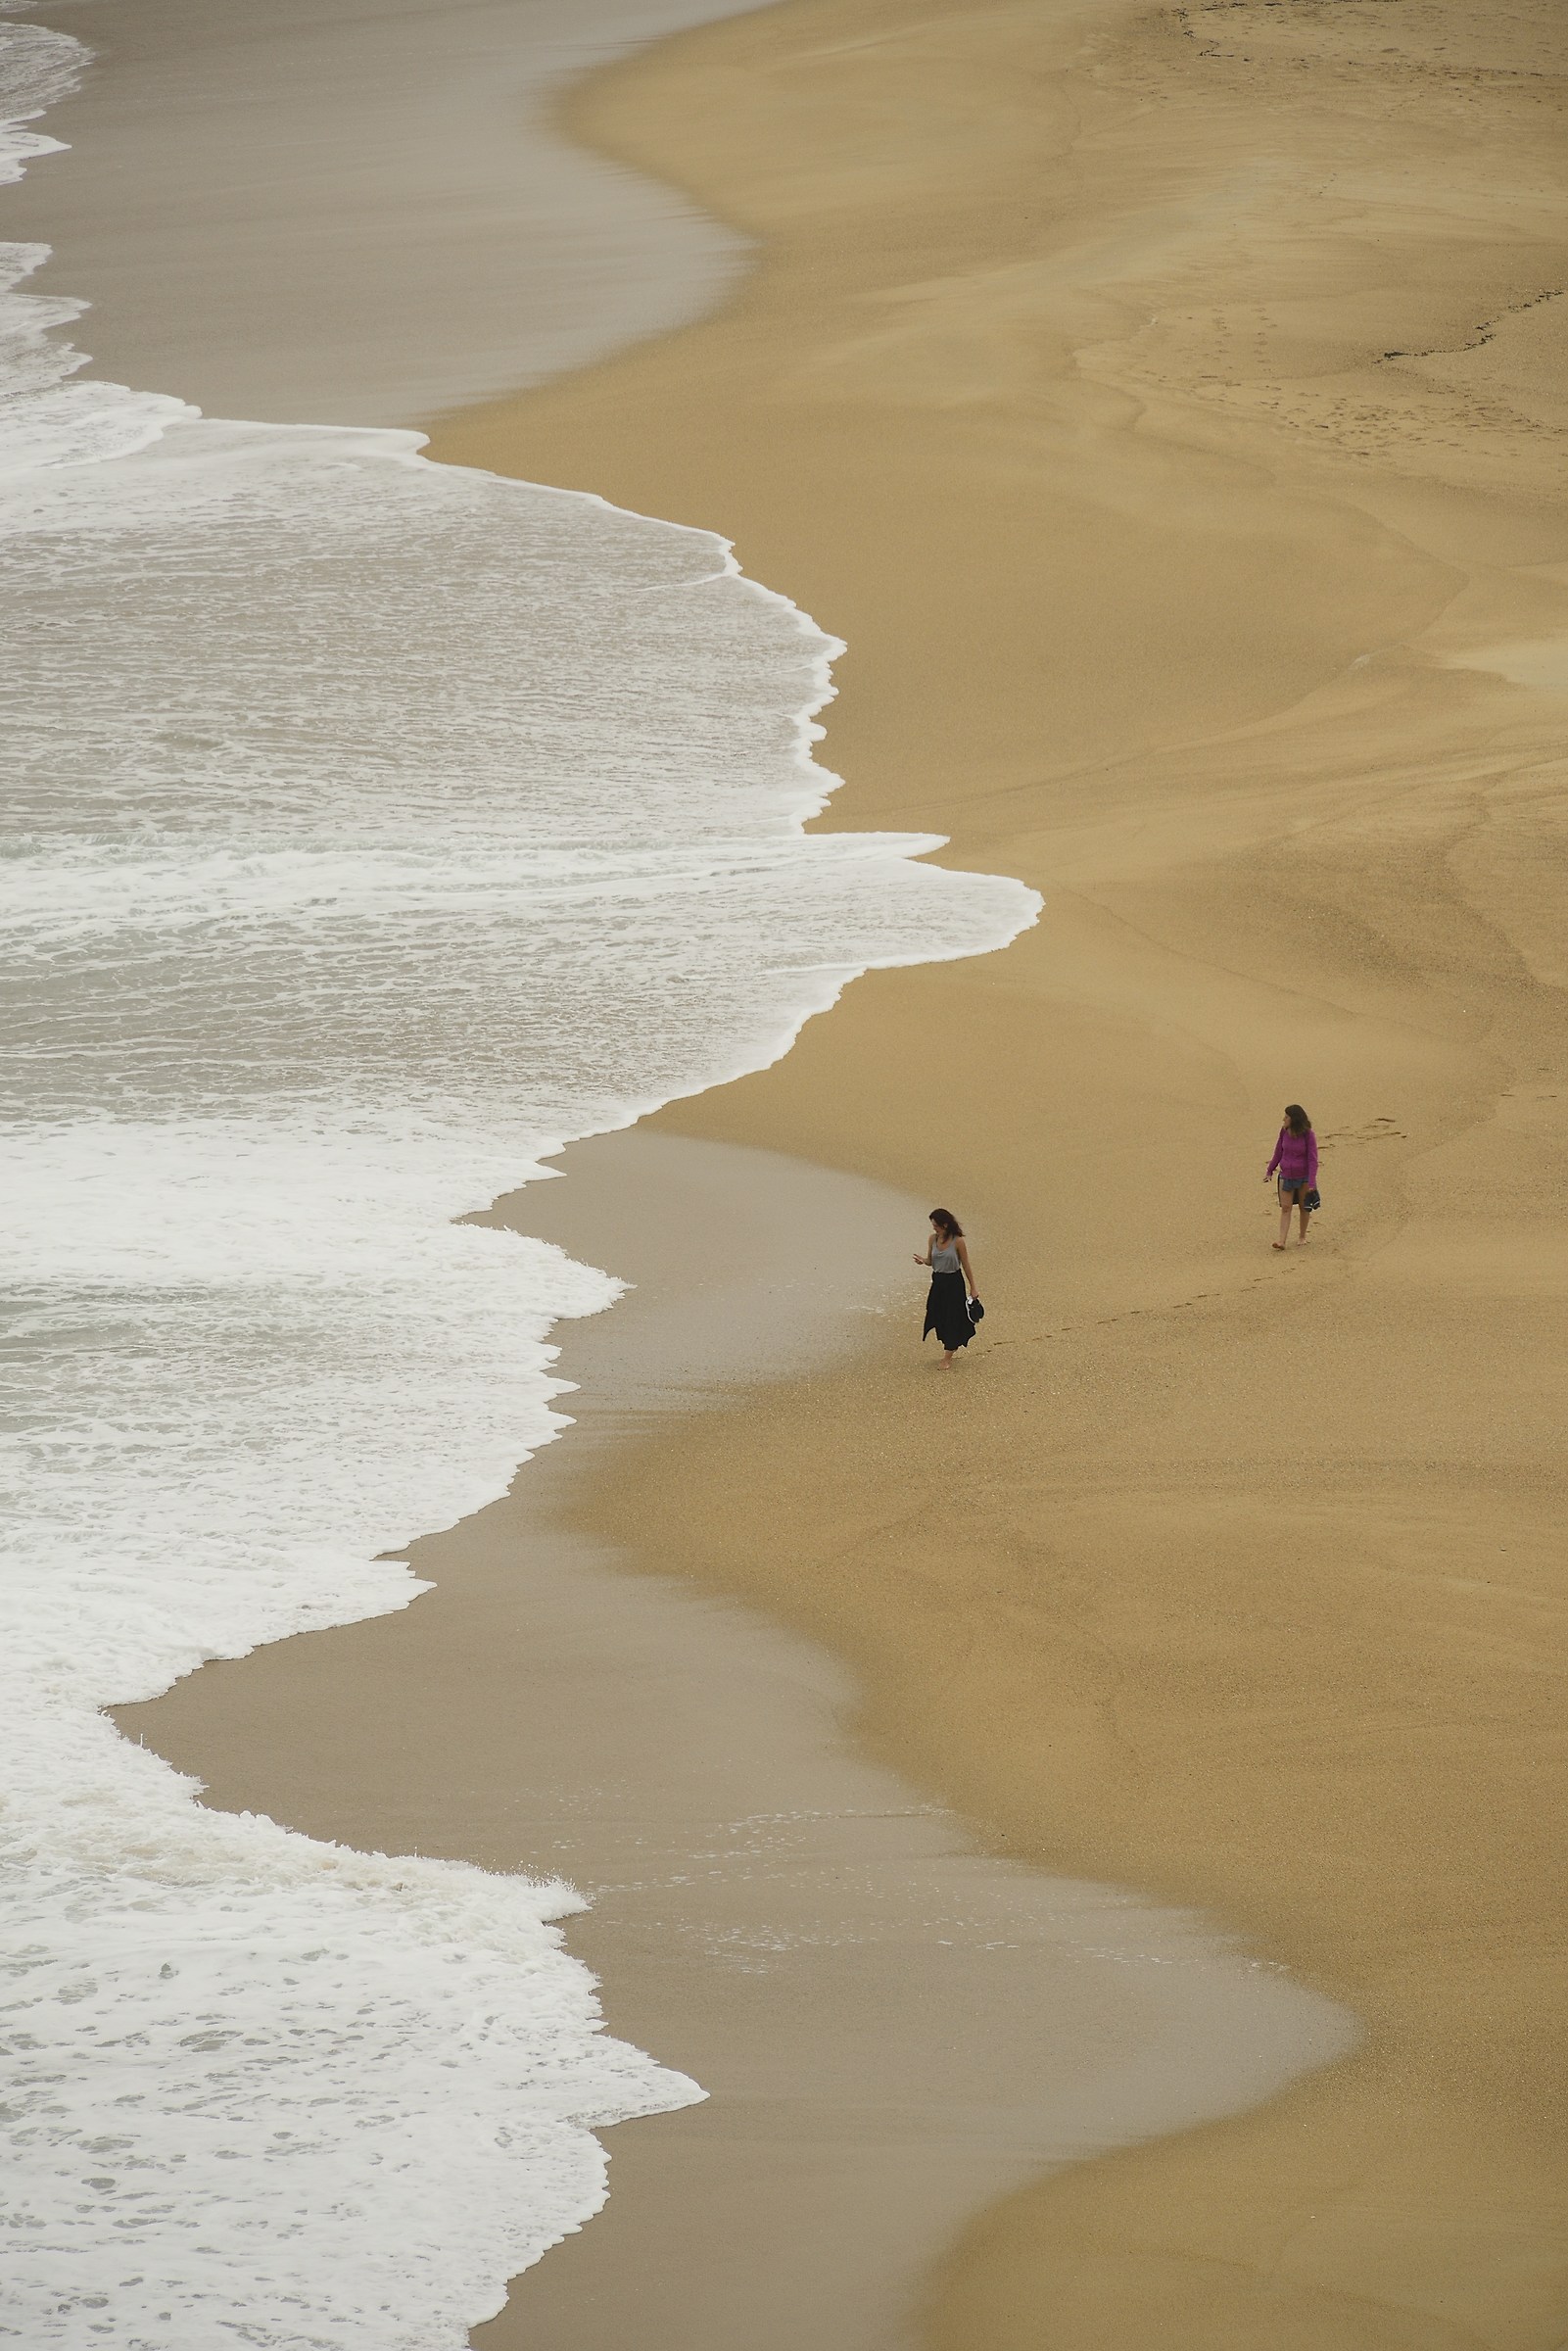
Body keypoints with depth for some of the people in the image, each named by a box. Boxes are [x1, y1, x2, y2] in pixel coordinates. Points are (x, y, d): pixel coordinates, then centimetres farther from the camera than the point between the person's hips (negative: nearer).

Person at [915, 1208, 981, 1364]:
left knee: (952, 1318, -1)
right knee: (939, 1317, 13)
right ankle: (949, 1349, 36)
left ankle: (947, 1358, 6)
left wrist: (972, 1288, -3)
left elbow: (966, 1266, -7)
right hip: (938, 1282, 6)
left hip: (954, 1283, -6)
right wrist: (923, 1260, -14)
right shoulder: (933, 1239, 0)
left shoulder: (958, 1242, -15)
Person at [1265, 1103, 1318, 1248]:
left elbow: (1312, 1159, -15)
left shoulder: (1308, 1135, -15)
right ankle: (1282, 1240, -10)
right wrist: (1269, 1170, 15)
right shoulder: (1284, 1132, -3)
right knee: (1285, 1208, -4)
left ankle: (1303, 1236, 29)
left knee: (1303, 1208, 11)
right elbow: (1279, 1152, 11)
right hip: (1286, 1175, 3)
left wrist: (1312, 1183, -21)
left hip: (1303, 1177, -3)